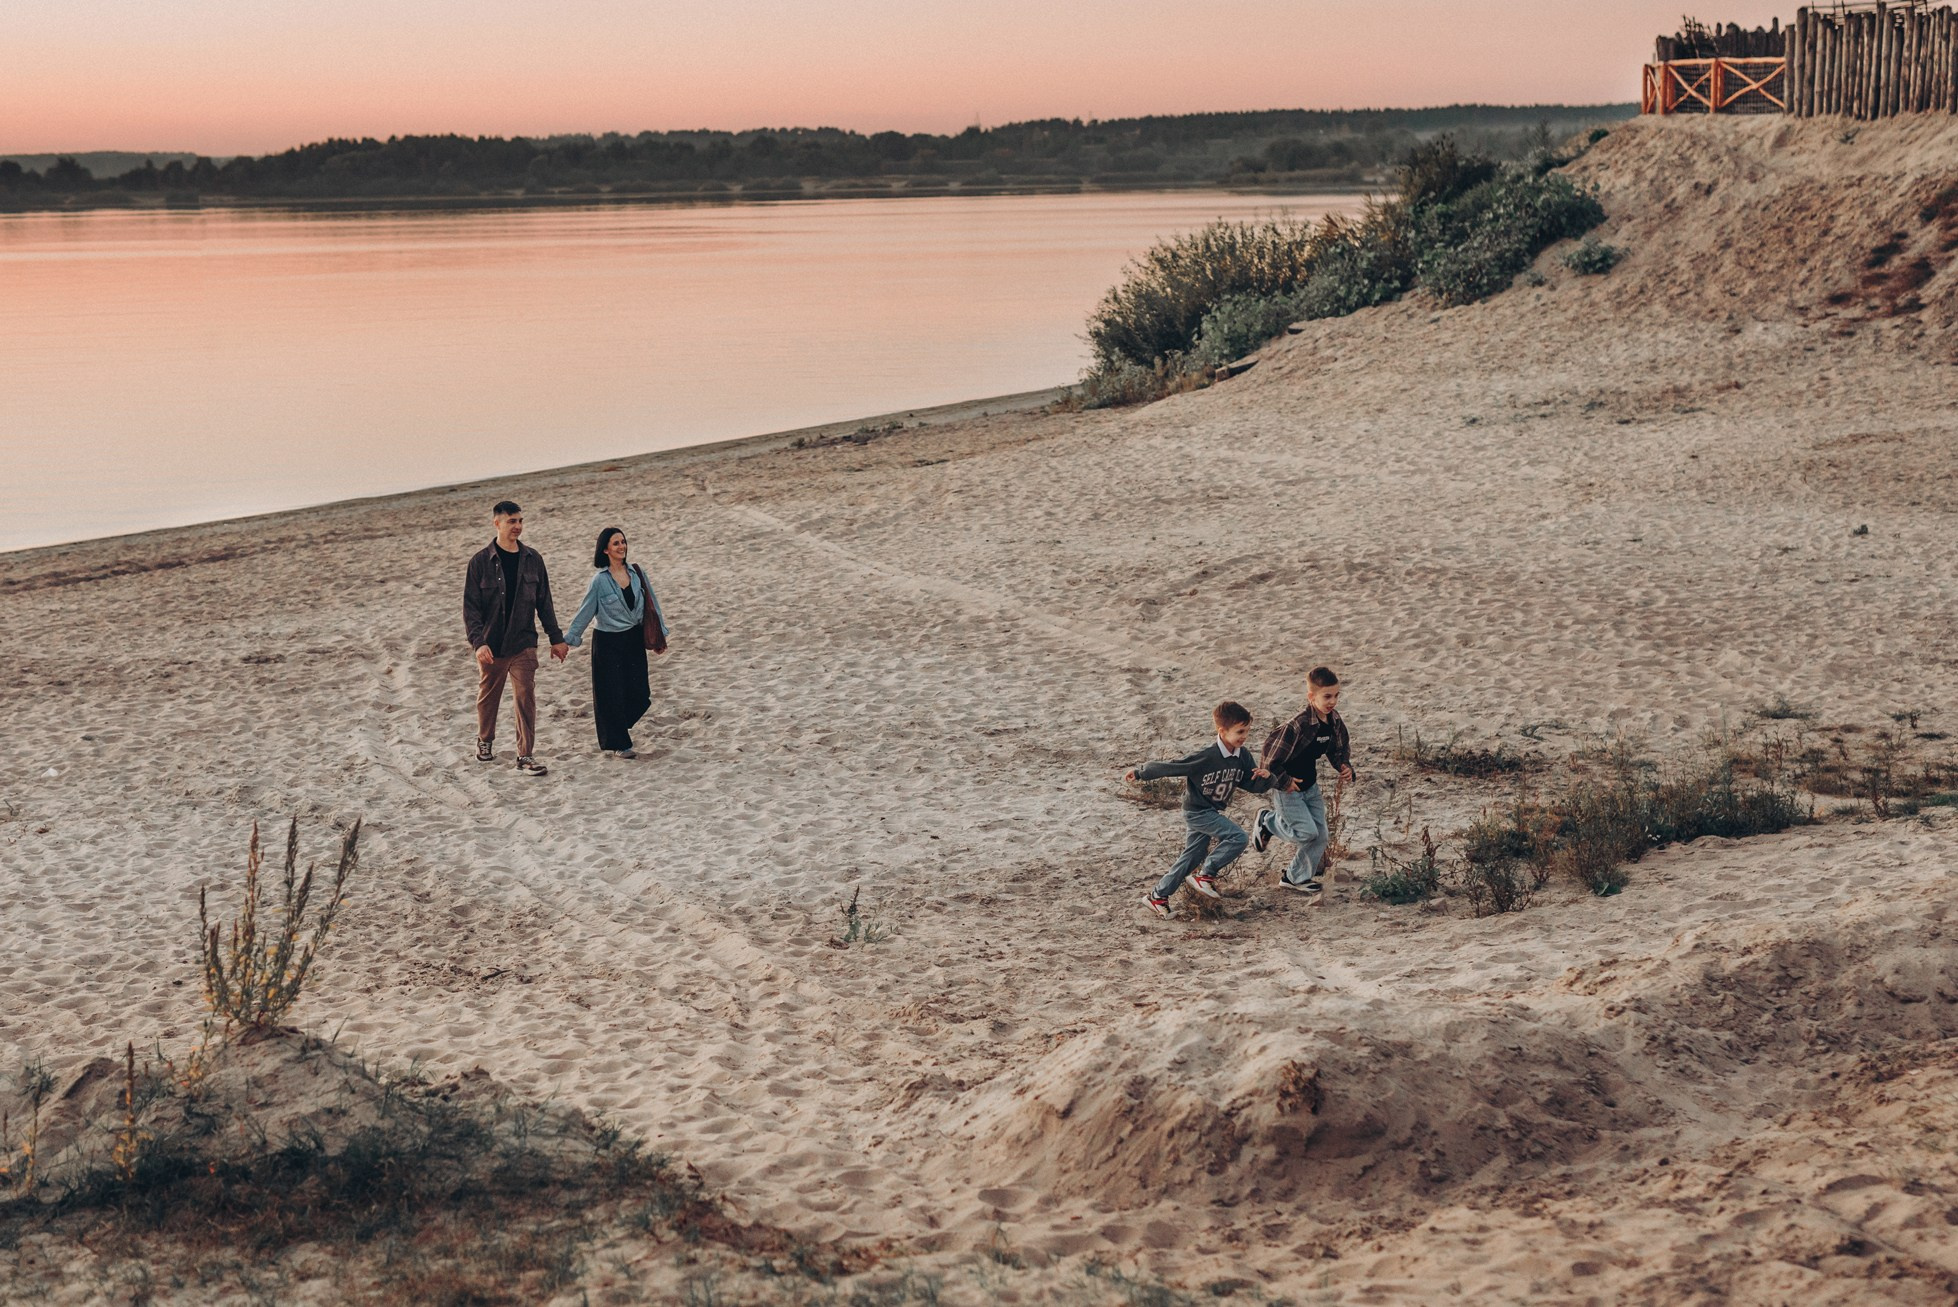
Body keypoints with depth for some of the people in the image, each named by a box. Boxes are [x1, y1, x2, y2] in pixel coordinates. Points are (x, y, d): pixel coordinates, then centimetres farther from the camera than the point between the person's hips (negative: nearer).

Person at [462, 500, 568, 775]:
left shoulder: (532, 559, 3)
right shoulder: (480, 562, -7)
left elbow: (544, 603, 10)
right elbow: (470, 607, -8)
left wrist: (556, 638, 11)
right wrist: (478, 642, -20)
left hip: (523, 644, 1)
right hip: (491, 646, -1)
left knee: (526, 699, -6)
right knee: (488, 698, 14)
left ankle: (526, 755, -1)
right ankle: (485, 742, 37)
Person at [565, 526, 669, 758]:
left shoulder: (637, 573, 2)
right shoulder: (600, 580, -9)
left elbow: (651, 604, 10)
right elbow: (585, 612, -4)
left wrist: (660, 633, 11)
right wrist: (569, 639, -3)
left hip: (635, 640, 4)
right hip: (608, 643, -4)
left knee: (639, 695, 3)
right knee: (612, 695, 0)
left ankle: (609, 730, 28)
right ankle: (616, 745, 15)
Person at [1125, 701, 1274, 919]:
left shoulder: (1243, 756, -6)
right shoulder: (1206, 757, -27)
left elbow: (1253, 785, 1)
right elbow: (1170, 767, -21)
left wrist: (1266, 778, -22)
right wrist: (1140, 773, -14)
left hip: (1212, 812, 8)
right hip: (1196, 811, -8)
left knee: (1192, 858, 13)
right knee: (1237, 837, -21)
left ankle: (1158, 896, 24)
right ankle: (1206, 875, -8)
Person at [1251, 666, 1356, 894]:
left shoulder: (1335, 721, -4)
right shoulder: (1298, 726, -30)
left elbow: (1340, 748, 14)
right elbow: (1271, 758, -26)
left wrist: (1345, 766, -4)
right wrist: (1284, 782, -19)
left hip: (1310, 785, 8)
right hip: (1287, 787, -8)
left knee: (1321, 835, 6)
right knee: (1306, 832, -14)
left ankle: (1296, 877, 23)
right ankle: (1267, 820, 13)